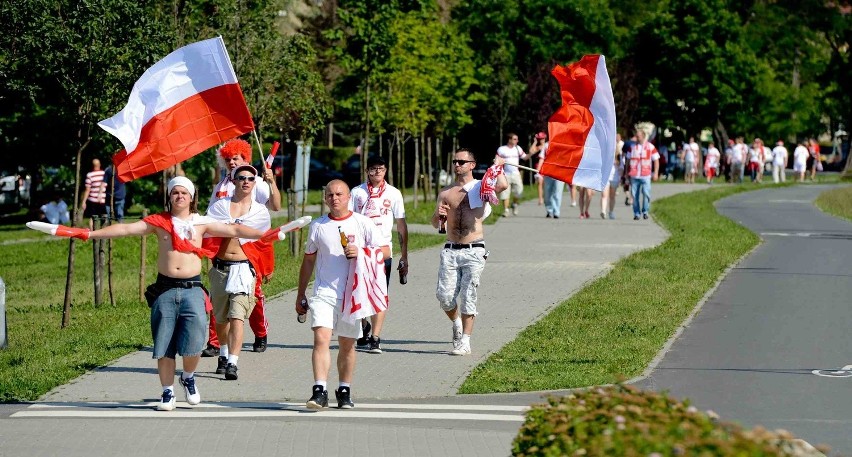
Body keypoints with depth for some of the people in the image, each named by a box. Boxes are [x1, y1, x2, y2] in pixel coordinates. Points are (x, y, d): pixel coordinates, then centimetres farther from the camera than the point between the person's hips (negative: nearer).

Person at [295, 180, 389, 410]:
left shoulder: (362, 223, 3)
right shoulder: (318, 226, 8)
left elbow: (385, 251, 3)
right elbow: (308, 261, 17)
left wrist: (361, 252, -15)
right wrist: (300, 295, 18)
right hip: (324, 293, 0)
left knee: (347, 345, 9)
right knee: (321, 338, -17)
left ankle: (344, 391, 23)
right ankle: (320, 392, -21)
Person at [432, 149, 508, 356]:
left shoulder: (480, 187, 3)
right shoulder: (446, 193, 14)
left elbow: (503, 186, -18)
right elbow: (435, 223, 17)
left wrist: (498, 166, -1)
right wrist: (438, 215, -6)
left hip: (473, 251, -3)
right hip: (450, 251, 3)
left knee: (468, 296, -6)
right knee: (444, 294, -5)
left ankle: (465, 342, -2)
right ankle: (457, 323, 24)